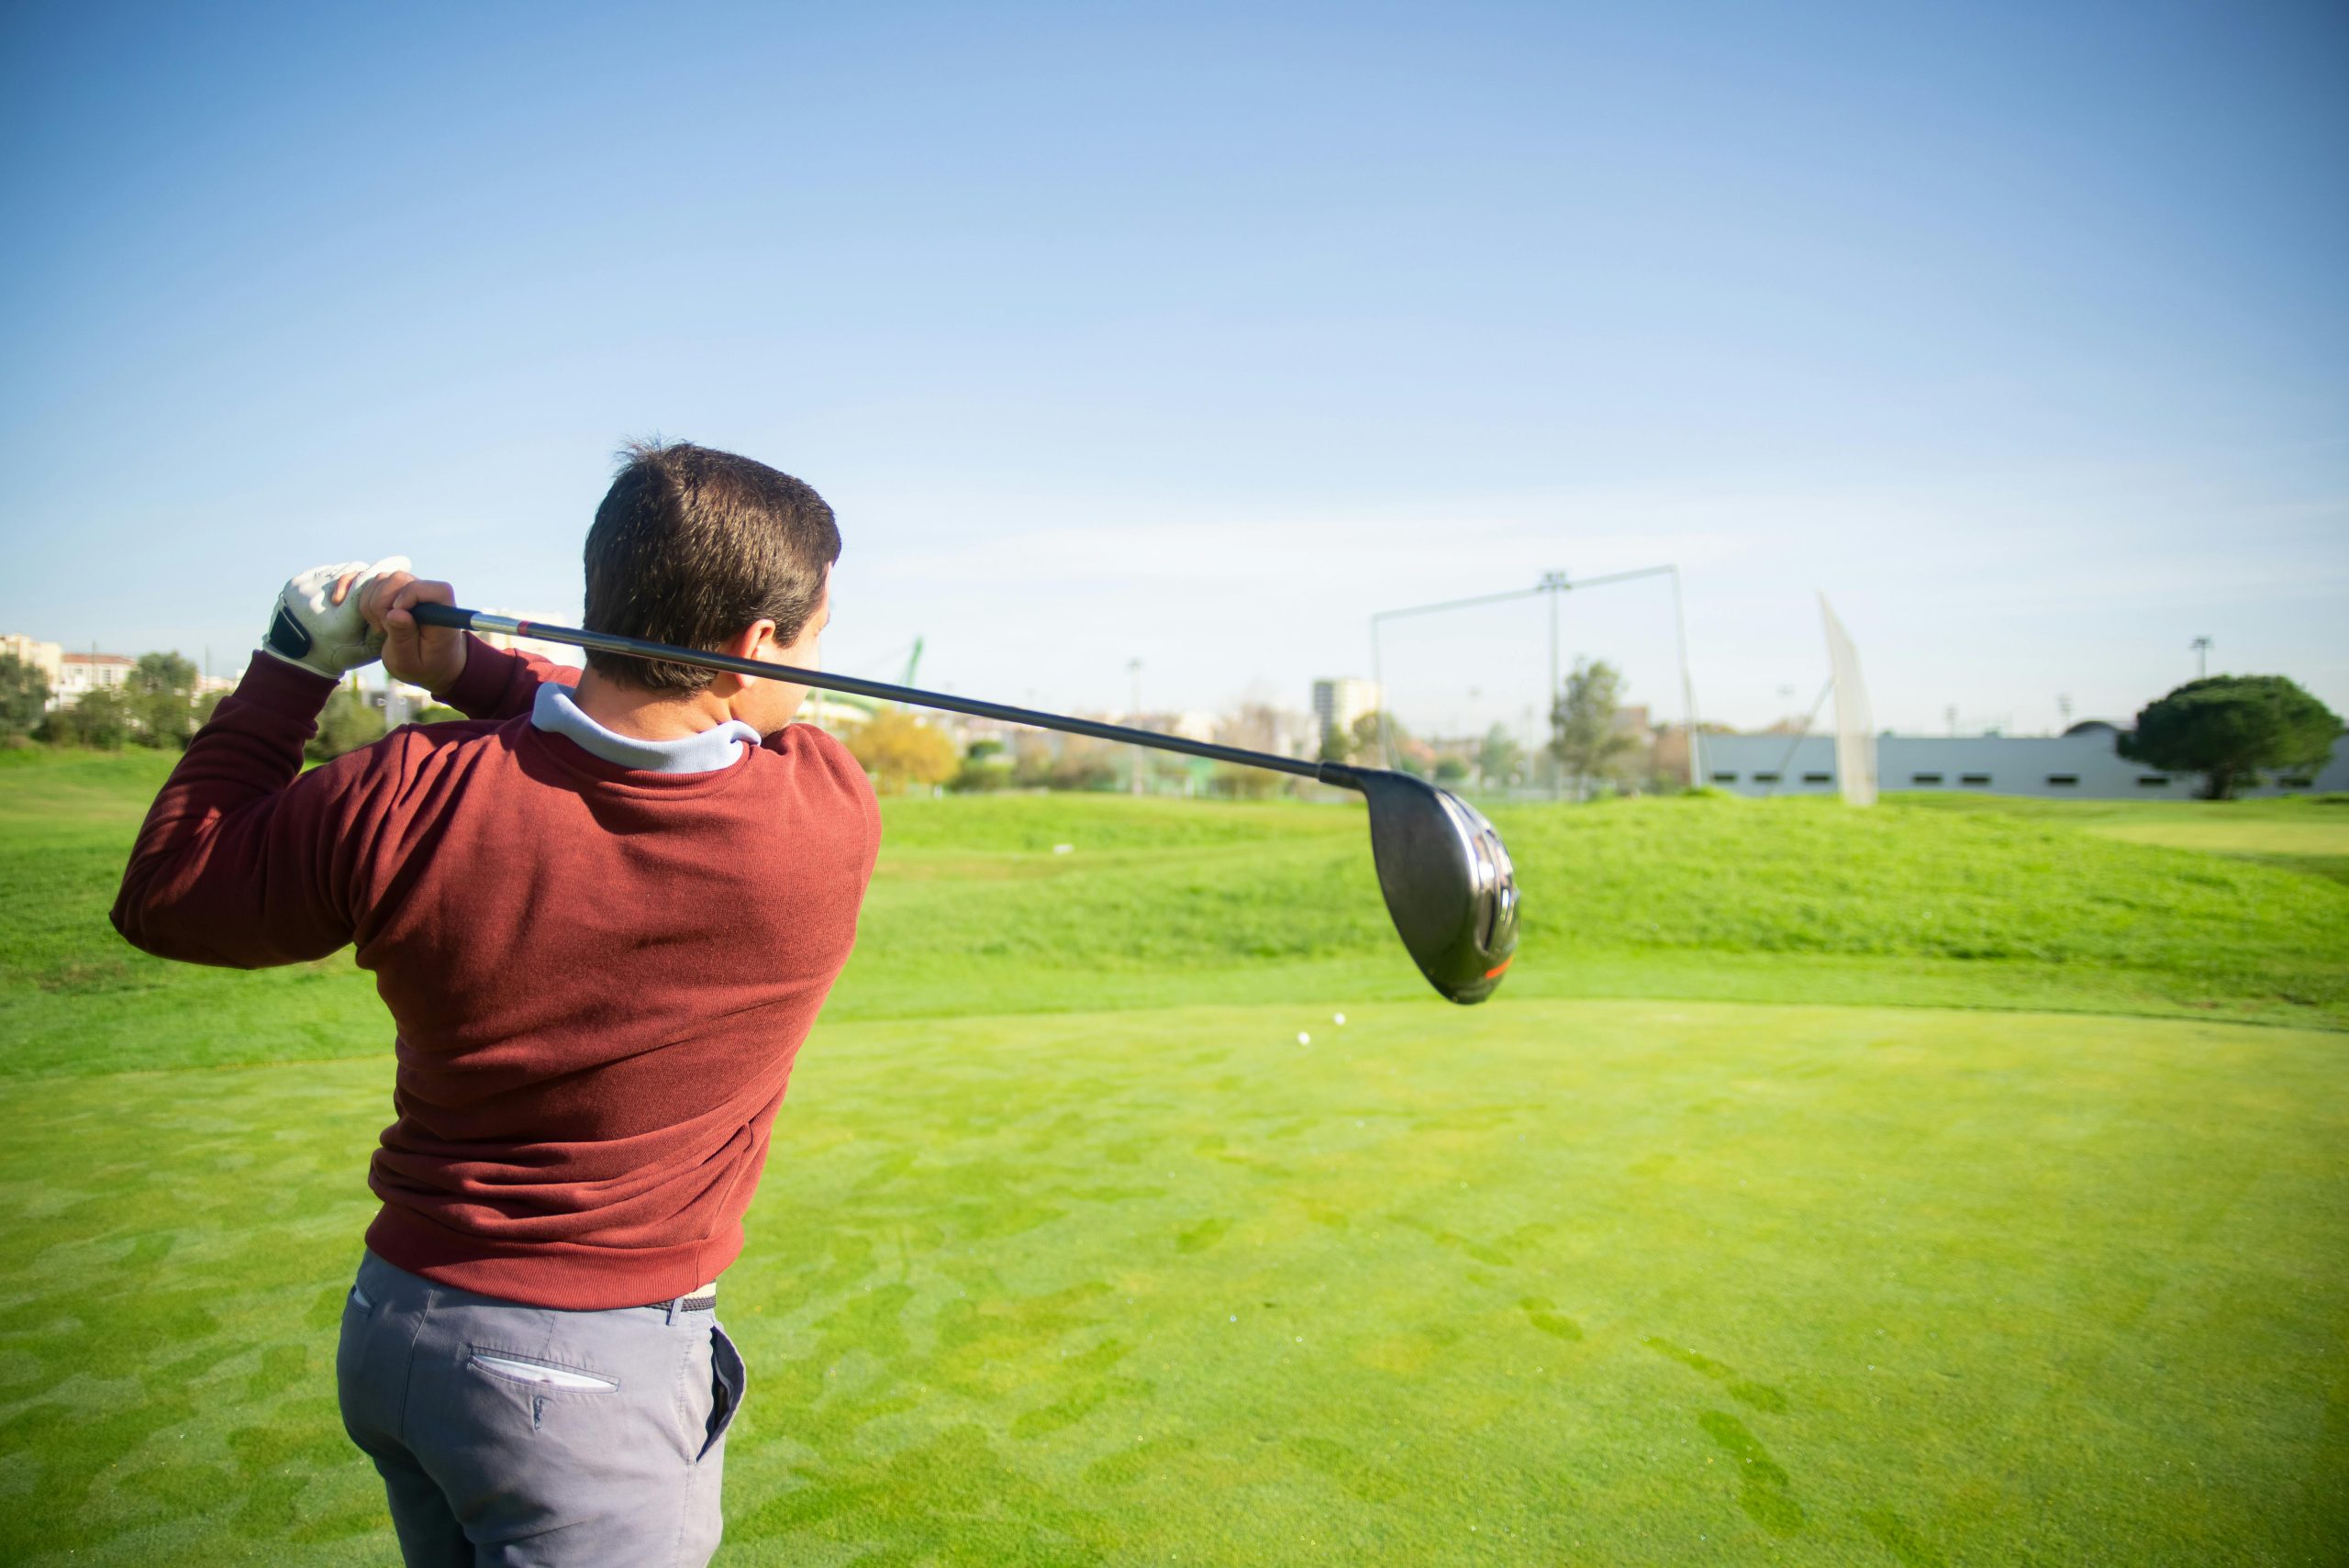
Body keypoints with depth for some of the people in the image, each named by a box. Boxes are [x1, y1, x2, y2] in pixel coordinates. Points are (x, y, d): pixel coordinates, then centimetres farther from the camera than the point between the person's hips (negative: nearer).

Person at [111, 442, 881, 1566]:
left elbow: (161, 895, 2)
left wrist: (294, 662, 3)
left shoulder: (406, 800, -18)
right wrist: (470, 669, -8)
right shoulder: (833, 820, -21)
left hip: (390, 1330, 4)